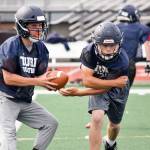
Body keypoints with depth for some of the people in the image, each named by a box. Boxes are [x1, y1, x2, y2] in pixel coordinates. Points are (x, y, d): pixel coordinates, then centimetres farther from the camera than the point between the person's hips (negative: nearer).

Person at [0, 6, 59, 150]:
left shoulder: (41, 48, 2)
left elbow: (40, 77, 1)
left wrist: (50, 81, -23)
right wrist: (37, 81, -26)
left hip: (26, 101, 8)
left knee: (51, 123, 10)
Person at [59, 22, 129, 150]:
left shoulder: (122, 61, -37)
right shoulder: (89, 52, -32)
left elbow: (105, 89, -29)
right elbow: (87, 80, -31)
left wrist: (78, 92, -30)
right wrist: (115, 82, -36)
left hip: (117, 90, 0)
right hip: (98, 86, 0)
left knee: (114, 125, 19)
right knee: (97, 119, -24)